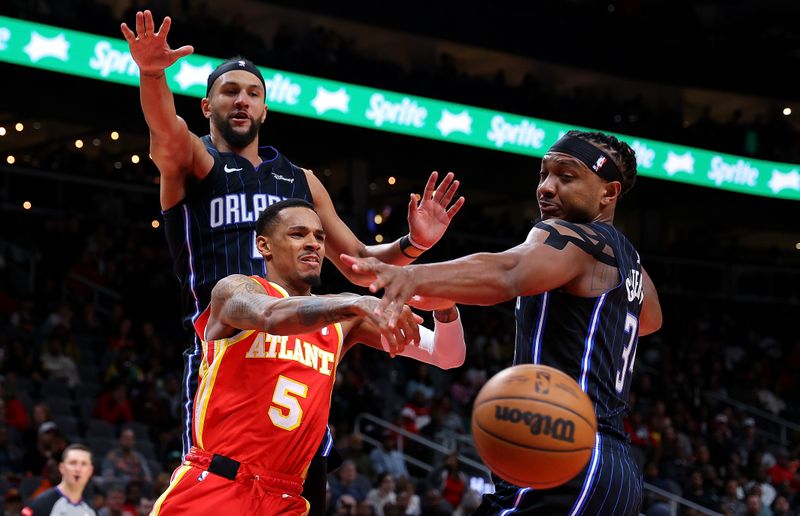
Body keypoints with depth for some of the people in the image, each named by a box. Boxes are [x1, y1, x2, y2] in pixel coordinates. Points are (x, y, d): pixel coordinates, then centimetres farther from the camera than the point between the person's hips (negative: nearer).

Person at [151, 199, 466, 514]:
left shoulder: (343, 319, 12)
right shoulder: (235, 289, -1)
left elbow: (448, 356, 9)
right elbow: (271, 316, -26)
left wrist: (443, 304, -13)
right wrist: (360, 304, -41)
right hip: (211, 489, -4)